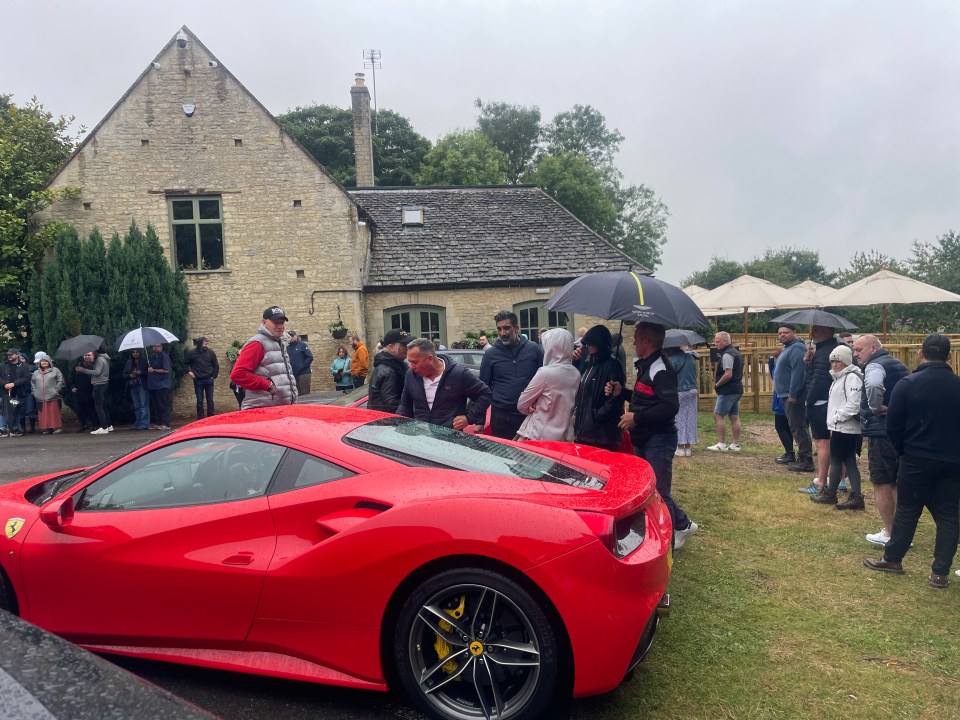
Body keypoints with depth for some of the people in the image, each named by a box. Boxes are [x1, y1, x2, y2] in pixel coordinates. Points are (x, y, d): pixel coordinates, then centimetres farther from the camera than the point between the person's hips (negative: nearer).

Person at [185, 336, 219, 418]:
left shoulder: (210, 352, -2)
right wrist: (189, 372, -3)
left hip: (209, 380, 1)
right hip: (198, 380, -1)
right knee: (199, 400, 5)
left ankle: (211, 417, 12)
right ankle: (200, 418, 12)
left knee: (210, 400, 5)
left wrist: (214, 376, 2)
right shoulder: (191, 353, -5)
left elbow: (216, 365, 6)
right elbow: (185, 363, 9)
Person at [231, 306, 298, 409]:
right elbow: (237, 374, -21)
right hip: (262, 409, -9)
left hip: (283, 408, 9)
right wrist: (267, 386, -19)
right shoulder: (258, 343, -11)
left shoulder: (279, 344, 19)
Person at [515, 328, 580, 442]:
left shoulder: (546, 373, -17)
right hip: (564, 437, 7)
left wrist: (533, 410, 13)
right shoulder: (576, 374, 2)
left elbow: (521, 405, -6)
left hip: (540, 437, -7)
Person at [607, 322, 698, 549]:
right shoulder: (645, 367, 13)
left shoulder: (661, 370, -19)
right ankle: (683, 524, 34)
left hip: (659, 441, -10)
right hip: (643, 440, 10)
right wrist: (621, 392, 7)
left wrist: (637, 418, -24)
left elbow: (670, 407, -28)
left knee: (658, 493, -1)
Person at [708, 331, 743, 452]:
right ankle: (736, 444, 13)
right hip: (737, 389, 10)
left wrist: (717, 384, -10)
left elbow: (728, 374, -23)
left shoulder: (727, 355, -16)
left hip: (728, 391, -10)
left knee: (718, 415, -6)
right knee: (734, 417, 10)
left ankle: (722, 444, -7)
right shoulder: (736, 352, 17)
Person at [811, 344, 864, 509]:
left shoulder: (852, 378, -15)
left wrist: (836, 418, -17)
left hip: (846, 428, -10)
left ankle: (829, 494, 13)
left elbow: (853, 405, -23)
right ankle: (856, 496, 9)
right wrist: (832, 421, 13)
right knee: (849, 461, 8)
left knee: (835, 460, 1)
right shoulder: (840, 377, 17)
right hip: (840, 427, 10)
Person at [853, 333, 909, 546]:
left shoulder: (875, 365, -13)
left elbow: (874, 385, -37)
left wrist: (876, 406, -22)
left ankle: (889, 533, 6)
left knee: (881, 483, 0)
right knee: (897, 483, 17)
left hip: (882, 433, -9)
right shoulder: (898, 364, 17)